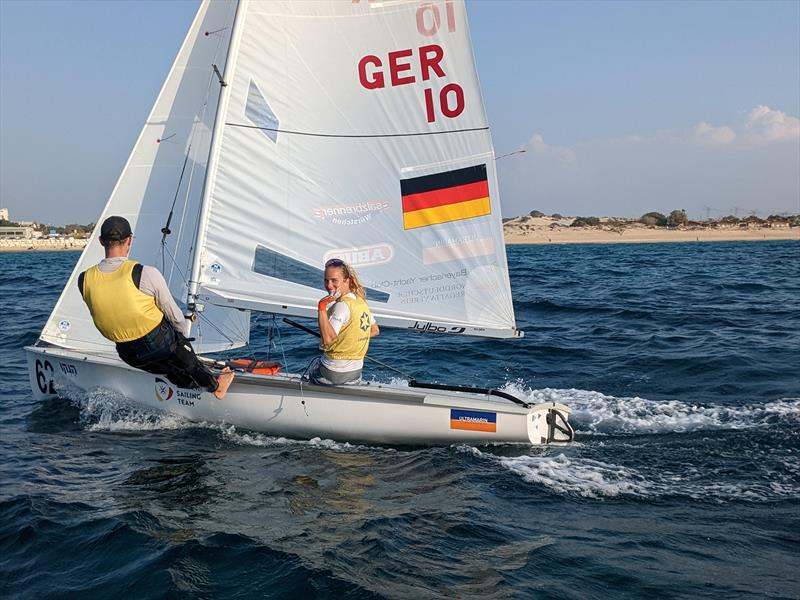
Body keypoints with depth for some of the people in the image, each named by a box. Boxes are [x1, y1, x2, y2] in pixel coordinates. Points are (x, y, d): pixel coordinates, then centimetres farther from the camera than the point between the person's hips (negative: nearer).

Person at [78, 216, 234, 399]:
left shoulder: (84, 280, -12)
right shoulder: (147, 274, -23)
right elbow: (174, 316, -10)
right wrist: (182, 328, 13)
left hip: (128, 354, 3)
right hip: (160, 343, -3)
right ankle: (214, 385, 50)